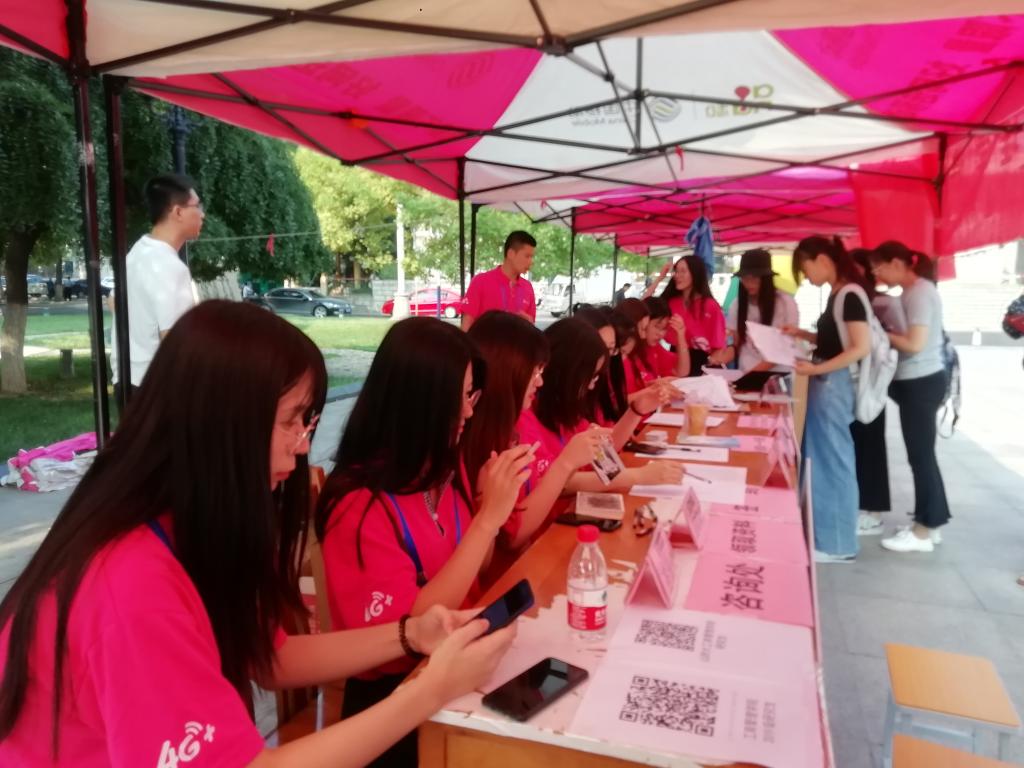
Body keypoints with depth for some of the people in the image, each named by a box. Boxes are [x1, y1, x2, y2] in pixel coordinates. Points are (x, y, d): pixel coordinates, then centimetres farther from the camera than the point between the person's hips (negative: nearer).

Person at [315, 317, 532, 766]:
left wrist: (489, 505, -11)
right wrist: (489, 517, -26)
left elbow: (471, 583, 7)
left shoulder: (444, 468, -2)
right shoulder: (360, 504, -21)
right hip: (395, 697, -6)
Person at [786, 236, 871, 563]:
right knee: (820, 459, 16)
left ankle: (838, 544, 12)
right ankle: (823, 532, 29)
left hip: (833, 384, -10)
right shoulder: (836, 294, 12)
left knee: (834, 460, 0)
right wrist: (802, 334, 9)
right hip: (824, 384, 10)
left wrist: (816, 369, -23)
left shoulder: (850, 295, -16)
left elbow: (861, 347, -21)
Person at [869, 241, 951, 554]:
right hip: (915, 382, 10)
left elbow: (915, 343, -23)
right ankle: (929, 523, 25)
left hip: (921, 383, -10)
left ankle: (924, 532, 8)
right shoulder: (912, 292, 13)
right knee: (922, 453, 15)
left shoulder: (920, 292, -16)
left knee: (921, 455, -2)